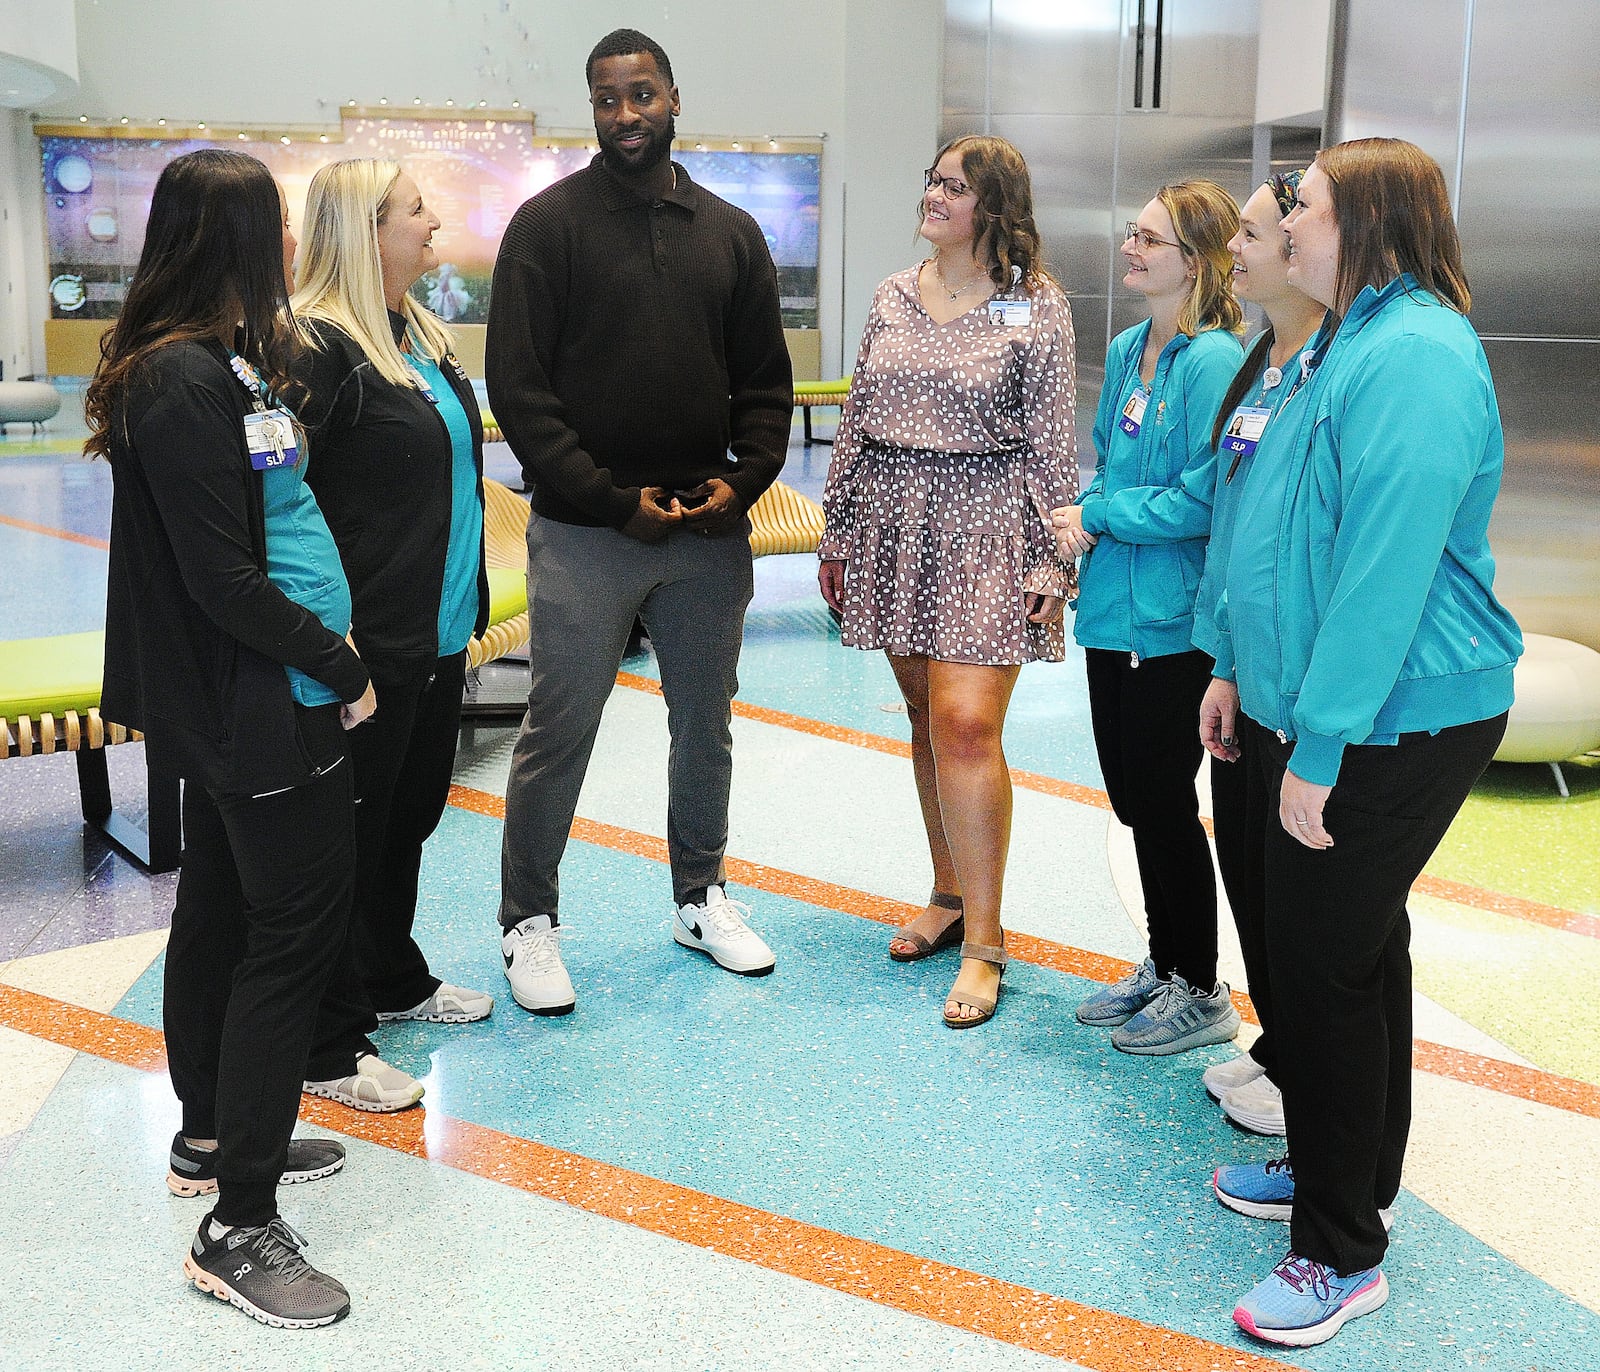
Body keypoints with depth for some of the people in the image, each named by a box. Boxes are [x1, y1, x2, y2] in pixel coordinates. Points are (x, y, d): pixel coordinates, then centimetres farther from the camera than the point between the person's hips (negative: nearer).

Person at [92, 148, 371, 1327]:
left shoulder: (226, 361, 11)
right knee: (298, 928, -5)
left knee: (223, 910, 19)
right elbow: (223, 580, -21)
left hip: (236, 701, 10)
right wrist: (341, 669, -12)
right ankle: (239, 1227, 4)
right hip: (260, 706, -10)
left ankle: (211, 1140, 35)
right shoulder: (185, 380, -20)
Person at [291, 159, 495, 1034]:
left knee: (411, 810, 20)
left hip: (440, 632, 9)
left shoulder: (421, 335, 13)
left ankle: (396, 982, 37)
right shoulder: (318, 348, -16)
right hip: (371, 641, -9)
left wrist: (468, 601, 21)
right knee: (353, 826, 3)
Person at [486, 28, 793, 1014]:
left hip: (711, 532, 4)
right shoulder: (550, 223, -2)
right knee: (559, 732, 2)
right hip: (584, 534, -4)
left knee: (706, 725, 15)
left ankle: (701, 895, 33)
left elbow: (766, 381, 11)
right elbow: (519, 388, -8)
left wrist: (744, 481, -6)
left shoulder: (731, 232, 10)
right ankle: (529, 920, 18)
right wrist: (612, 499, -13)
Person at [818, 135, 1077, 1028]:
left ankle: (984, 941, -4)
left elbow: (1054, 444, -5)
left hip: (985, 527, -5)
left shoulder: (1037, 307, -4)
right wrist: (839, 532, 14)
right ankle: (951, 895, 26)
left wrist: (1051, 561, -8)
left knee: (966, 723, -12)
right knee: (926, 715, 12)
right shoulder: (894, 295, 11)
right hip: (895, 521, 6)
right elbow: (858, 419, 14)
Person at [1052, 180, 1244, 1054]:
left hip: (1171, 621, -8)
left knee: (1163, 802, 2)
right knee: (1132, 796, 16)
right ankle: (1162, 965, 33)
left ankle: (1200, 993, 19)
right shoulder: (1128, 349, 11)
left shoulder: (1212, 361, -16)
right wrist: (1087, 520, 2)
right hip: (1114, 609, 8)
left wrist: (1099, 516, -13)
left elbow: (1210, 493, -21)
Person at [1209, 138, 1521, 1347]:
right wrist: (1245, 670, 20)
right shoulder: (1362, 342, 14)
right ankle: (1350, 1172, 37)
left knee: (1324, 964, -4)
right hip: (1338, 715, 11)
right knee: (1356, 942, 20)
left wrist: (1320, 745, -25)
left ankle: (1345, 1255, 11)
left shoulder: (1413, 355, -21)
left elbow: (1387, 565, -27)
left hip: (1393, 727, -10)